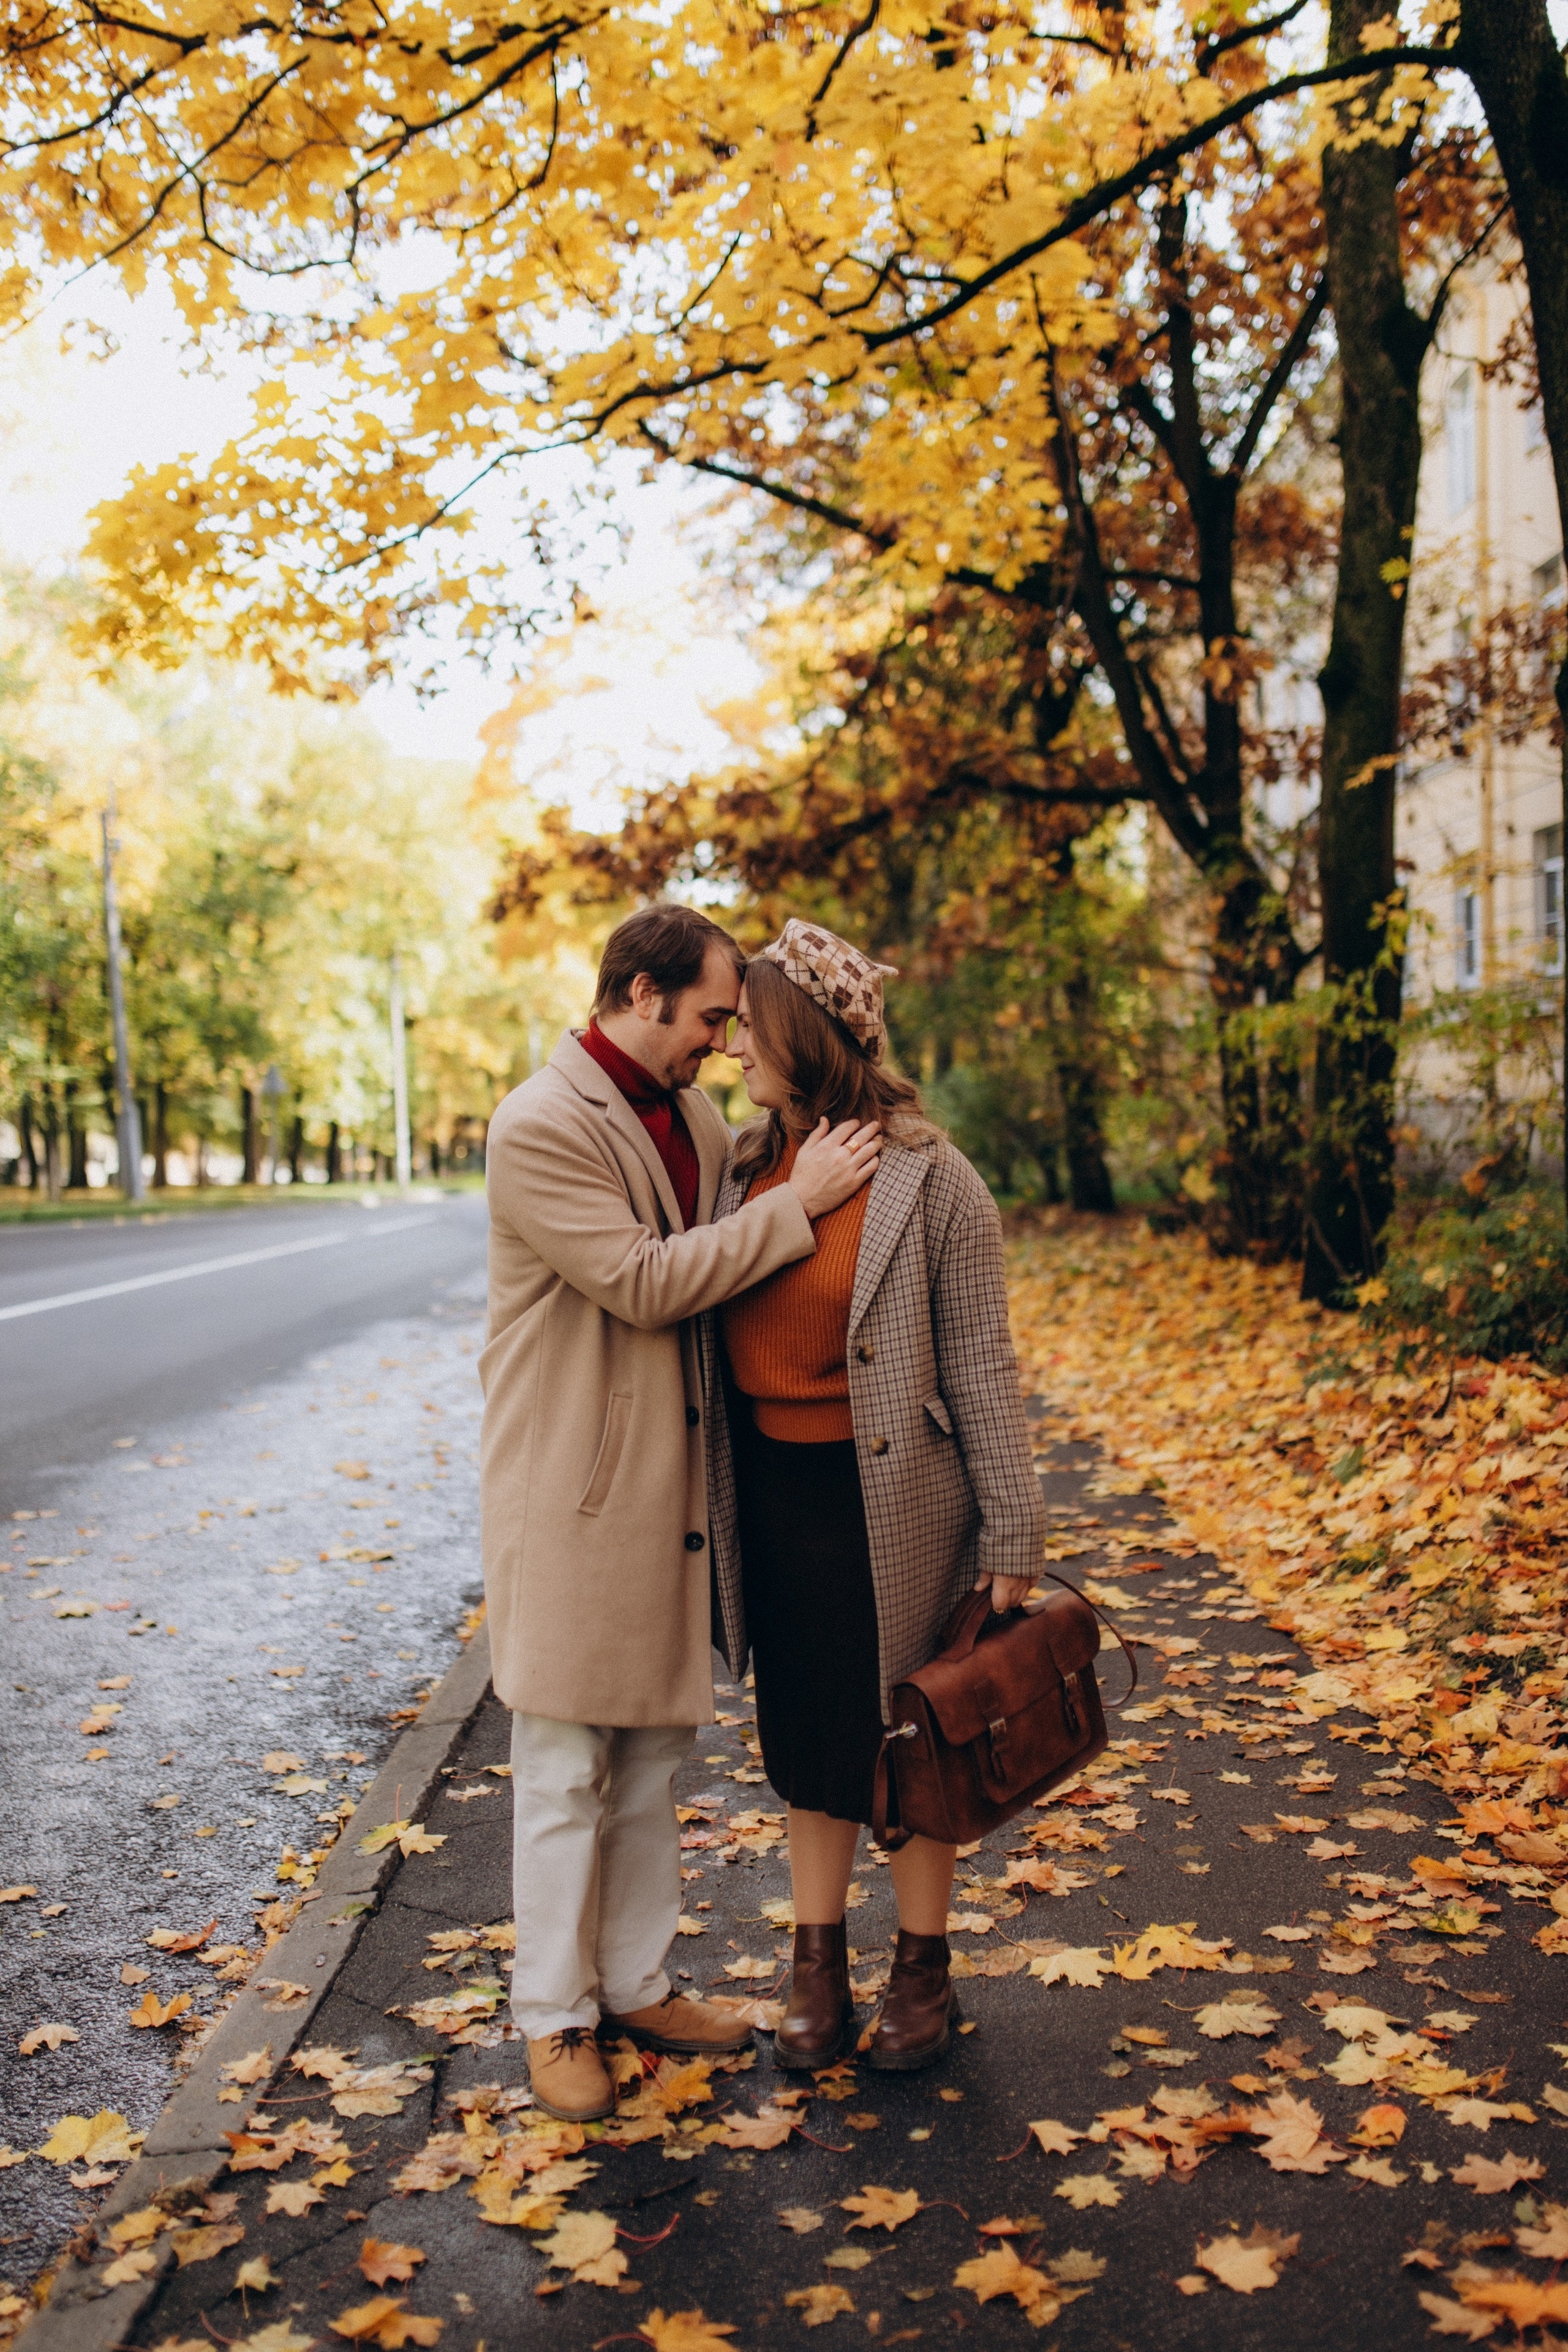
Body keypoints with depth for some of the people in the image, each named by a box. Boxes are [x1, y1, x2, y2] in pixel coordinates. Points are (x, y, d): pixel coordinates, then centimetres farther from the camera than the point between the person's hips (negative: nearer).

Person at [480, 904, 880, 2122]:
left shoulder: (696, 1114, 9)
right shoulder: (538, 1129, -16)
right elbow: (643, 1282, -21)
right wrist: (795, 1205, -18)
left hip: (672, 1482, 8)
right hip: (574, 1488, -7)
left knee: (654, 1756, 17)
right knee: (568, 1770, 5)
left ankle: (637, 1984, 32)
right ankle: (555, 2017, 21)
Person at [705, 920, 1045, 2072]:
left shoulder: (929, 1179, -13)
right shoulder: (745, 1167, 4)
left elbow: (979, 1361, -10)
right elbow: (696, 1313, 11)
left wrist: (1011, 1529, -10)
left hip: (891, 1497, -5)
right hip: (770, 1491, 5)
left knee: (910, 1734, 9)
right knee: (804, 1730, 15)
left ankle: (924, 1969, 28)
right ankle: (819, 1967, 31)